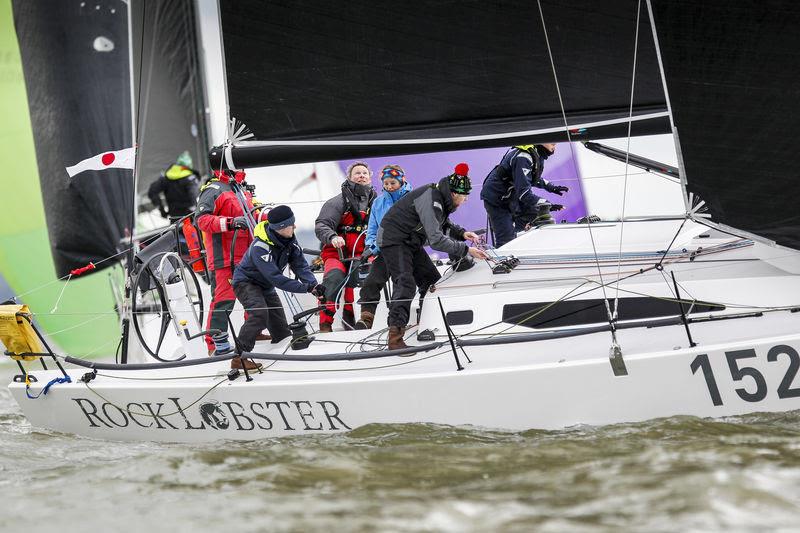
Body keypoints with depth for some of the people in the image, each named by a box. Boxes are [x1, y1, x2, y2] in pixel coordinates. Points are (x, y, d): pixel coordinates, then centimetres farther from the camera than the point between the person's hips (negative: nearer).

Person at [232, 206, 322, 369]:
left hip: (266, 286, 8)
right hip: (246, 282, -8)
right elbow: (276, 278, -39)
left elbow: (300, 265, -16)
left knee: (281, 328, 8)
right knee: (260, 313, -32)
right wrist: (306, 288, -42)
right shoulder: (260, 247, -36)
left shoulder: (289, 239, -12)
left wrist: (313, 284, -35)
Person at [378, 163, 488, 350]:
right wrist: (466, 250, -29)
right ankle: (395, 338, -29)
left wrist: (462, 233, -1)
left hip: (411, 242, 11)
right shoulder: (430, 201, -29)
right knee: (405, 284, -22)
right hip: (394, 241, -11)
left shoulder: (440, 197, 1)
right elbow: (437, 240, -33)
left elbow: (443, 224, 18)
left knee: (432, 280, 12)